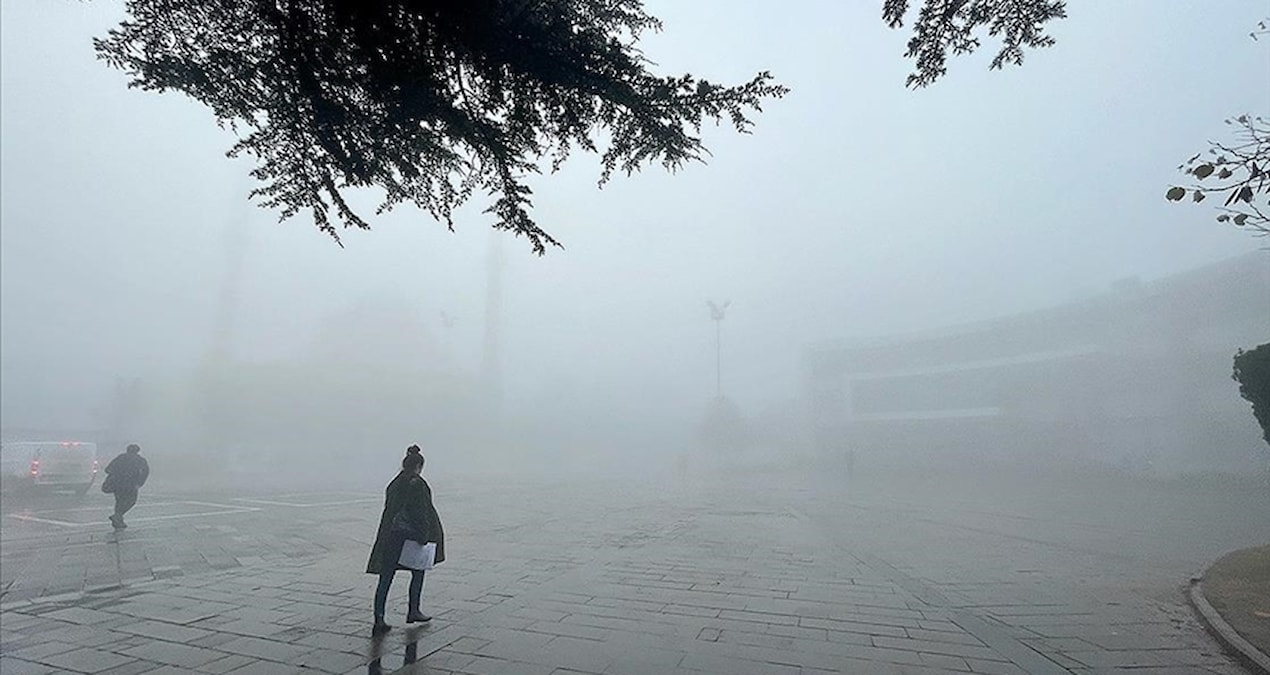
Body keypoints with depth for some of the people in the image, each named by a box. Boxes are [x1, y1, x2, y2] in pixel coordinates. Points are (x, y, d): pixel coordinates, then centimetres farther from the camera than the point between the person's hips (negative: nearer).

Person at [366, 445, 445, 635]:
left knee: (385, 578, 5)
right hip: (410, 535, -6)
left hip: (390, 537, 6)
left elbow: (389, 511, 12)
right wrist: (424, 538, -13)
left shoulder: (393, 484, 8)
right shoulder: (418, 484, -13)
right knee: (418, 572, 16)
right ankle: (413, 611, 25)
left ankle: (379, 620, 3)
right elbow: (422, 513, -16)